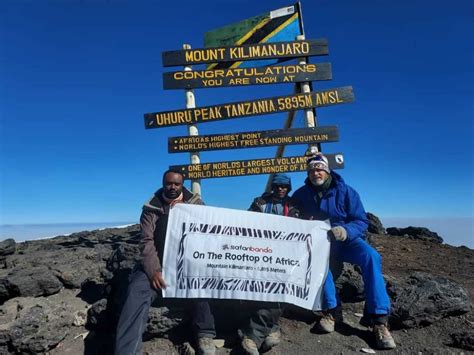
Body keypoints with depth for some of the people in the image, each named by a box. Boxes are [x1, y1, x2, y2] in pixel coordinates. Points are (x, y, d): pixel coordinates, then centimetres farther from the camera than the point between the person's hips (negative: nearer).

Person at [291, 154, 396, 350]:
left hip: (345, 240, 0)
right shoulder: (300, 195, -2)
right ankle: (331, 309, -22)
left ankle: (379, 320, -26)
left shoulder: (345, 191, -7)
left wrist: (345, 231, -30)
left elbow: (361, 221, -9)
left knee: (371, 256, -30)